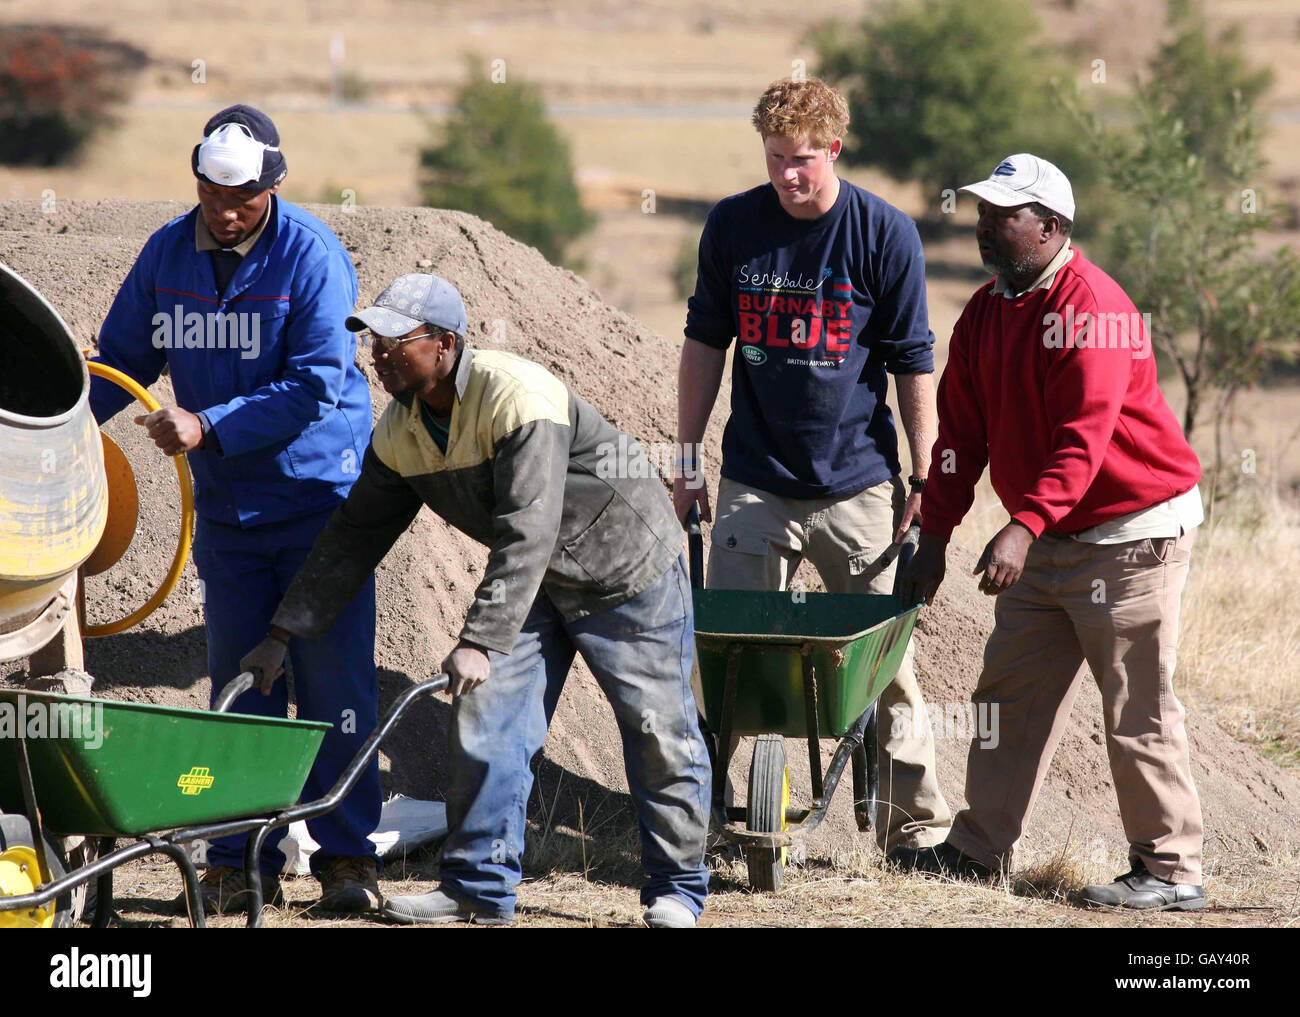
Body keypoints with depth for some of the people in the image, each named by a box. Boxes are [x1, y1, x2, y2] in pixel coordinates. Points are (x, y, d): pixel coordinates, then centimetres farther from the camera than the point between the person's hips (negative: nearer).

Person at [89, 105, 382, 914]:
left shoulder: (311, 254, -14)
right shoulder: (169, 253, 1)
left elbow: (316, 386, -19)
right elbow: (121, 359, 10)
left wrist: (208, 426, -24)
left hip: (321, 493, -4)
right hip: (227, 506, 4)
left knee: (335, 681, -3)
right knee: (240, 685, 6)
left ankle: (348, 856, 2)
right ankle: (241, 862, 9)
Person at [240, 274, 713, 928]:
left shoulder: (521, 398, -33)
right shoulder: (399, 432, -7)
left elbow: (526, 535, -38)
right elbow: (355, 536, 0)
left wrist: (480, 641, -43)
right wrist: (283, 633, -4)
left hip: (626, 565, -7)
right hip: (534, 580, 7)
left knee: (657, 730, -2)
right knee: (485, 715, -2)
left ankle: (676, 888, 11)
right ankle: (479, 886, 5)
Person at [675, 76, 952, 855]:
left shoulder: (886, 234, -6)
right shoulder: (733, 225, 1)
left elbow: (914, 364, -1)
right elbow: (706, 343, 11)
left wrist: (926, 479, -2)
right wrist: (688, 460, 10)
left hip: (857, 483, -2)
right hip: (754, 483, 2)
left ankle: (919, 826, 11)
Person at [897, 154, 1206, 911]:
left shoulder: (1091, 308, -20)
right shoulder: (986, 314, 8)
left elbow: (1083, 438, -27)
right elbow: (963, 433, 11)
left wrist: (1024, 527, -35)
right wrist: (935, 536, 6)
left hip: (1133, 532, -9)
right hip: (1048, 540, 9)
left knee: (1138, 707, -5)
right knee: (1011, 692, 10)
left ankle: (1171, 871, 1)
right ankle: (983, 847, 18)